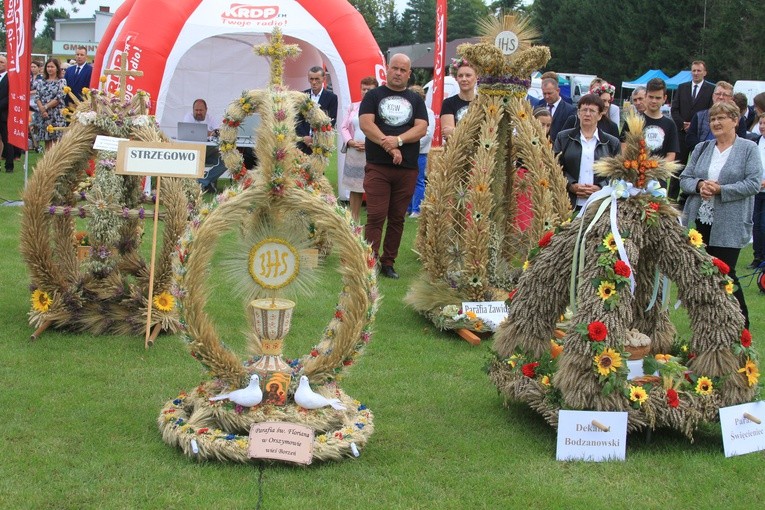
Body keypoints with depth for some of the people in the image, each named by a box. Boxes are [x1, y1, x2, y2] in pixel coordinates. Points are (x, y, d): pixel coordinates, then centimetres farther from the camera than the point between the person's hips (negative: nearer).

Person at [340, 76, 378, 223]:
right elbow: (344, 127, 12)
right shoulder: (353, 107, 13)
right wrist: (351, 142, -6)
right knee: (355, 189, 10)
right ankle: (354, 220, 18)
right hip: (354, 154, 5)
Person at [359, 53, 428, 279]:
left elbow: (421, 128, 1)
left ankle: (388, 263, 14)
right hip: (377, 167, -3)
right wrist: (388, 145, -15)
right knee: (376, 217, -9)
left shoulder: (416, 100, 14)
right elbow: (365, 124, -6)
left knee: (397, 218, 6)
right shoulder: (373, 96, 8)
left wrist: (397, 140, -15)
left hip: (407, 169, 3)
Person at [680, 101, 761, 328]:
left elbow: (754, 183, -11)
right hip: (699, 222, 5)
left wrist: (720, 189, -18)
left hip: (728, 227, -5)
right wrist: (699, 185, -12)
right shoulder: (701, 149, 13)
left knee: (725, 275, -6)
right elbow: (684, 179, 10)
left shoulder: (749, 149, -1)